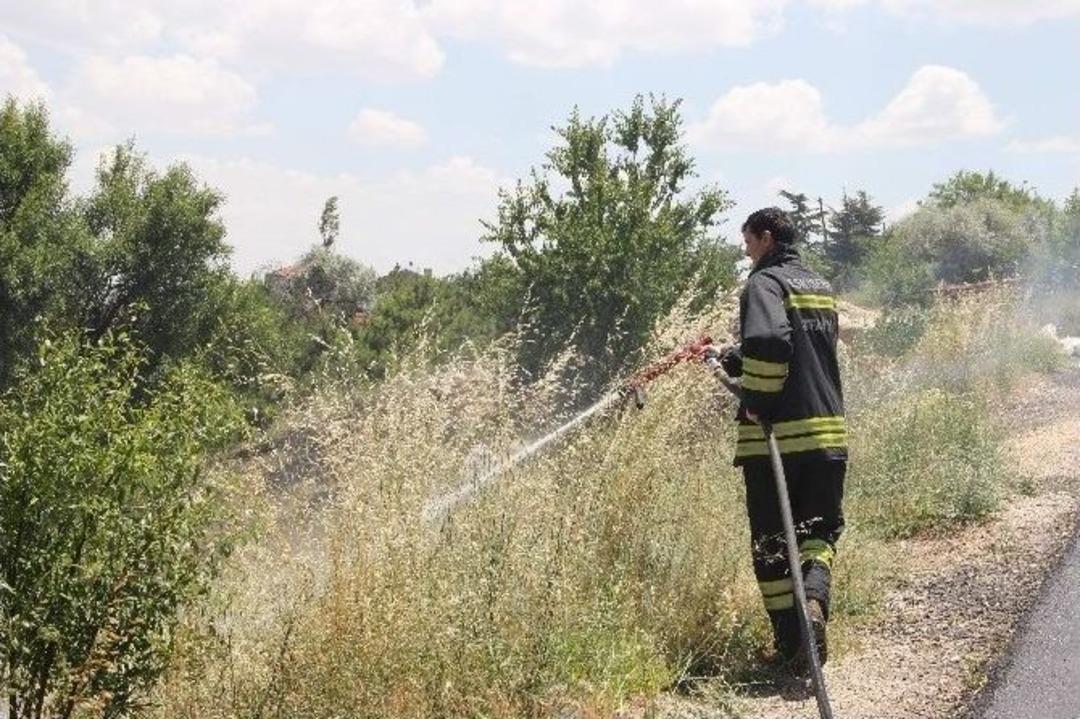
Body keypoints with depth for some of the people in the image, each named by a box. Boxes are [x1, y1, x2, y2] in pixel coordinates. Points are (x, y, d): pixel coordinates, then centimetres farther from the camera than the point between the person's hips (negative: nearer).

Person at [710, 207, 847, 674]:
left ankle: (791, 641, 3)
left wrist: (757, 401, -14)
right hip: (829, 432, 6)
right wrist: (733, 359, 24)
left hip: (774, 434, -6)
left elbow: (768, 342, -26)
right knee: (820, 531, 13)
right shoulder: (820, 286, 18)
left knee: (771, 541, 5)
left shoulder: (765, 283, -8)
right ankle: (814, 599, -16)